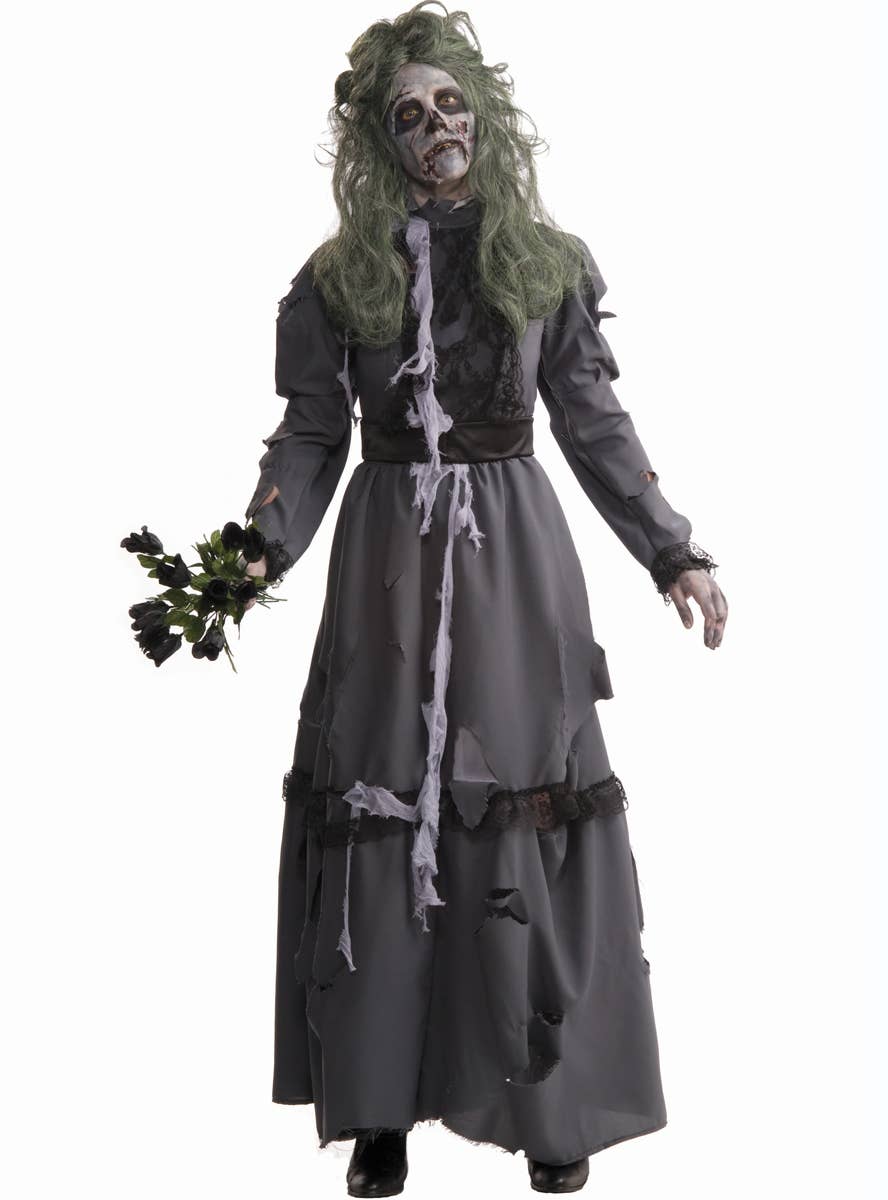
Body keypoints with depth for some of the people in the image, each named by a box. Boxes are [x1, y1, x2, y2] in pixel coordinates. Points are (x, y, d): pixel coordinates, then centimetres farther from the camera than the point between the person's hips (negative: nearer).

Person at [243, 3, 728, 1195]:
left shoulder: (548, 262, 6)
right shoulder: (341, 275, 5)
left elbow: (596, 425, 9)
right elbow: (310, 435, 6)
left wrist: (673, 553, 3)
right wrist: (261, 549, -9)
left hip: (514, 554, 0)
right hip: (387, 553, 0)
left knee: (524, 811, -1)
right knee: (376, 810, 0)